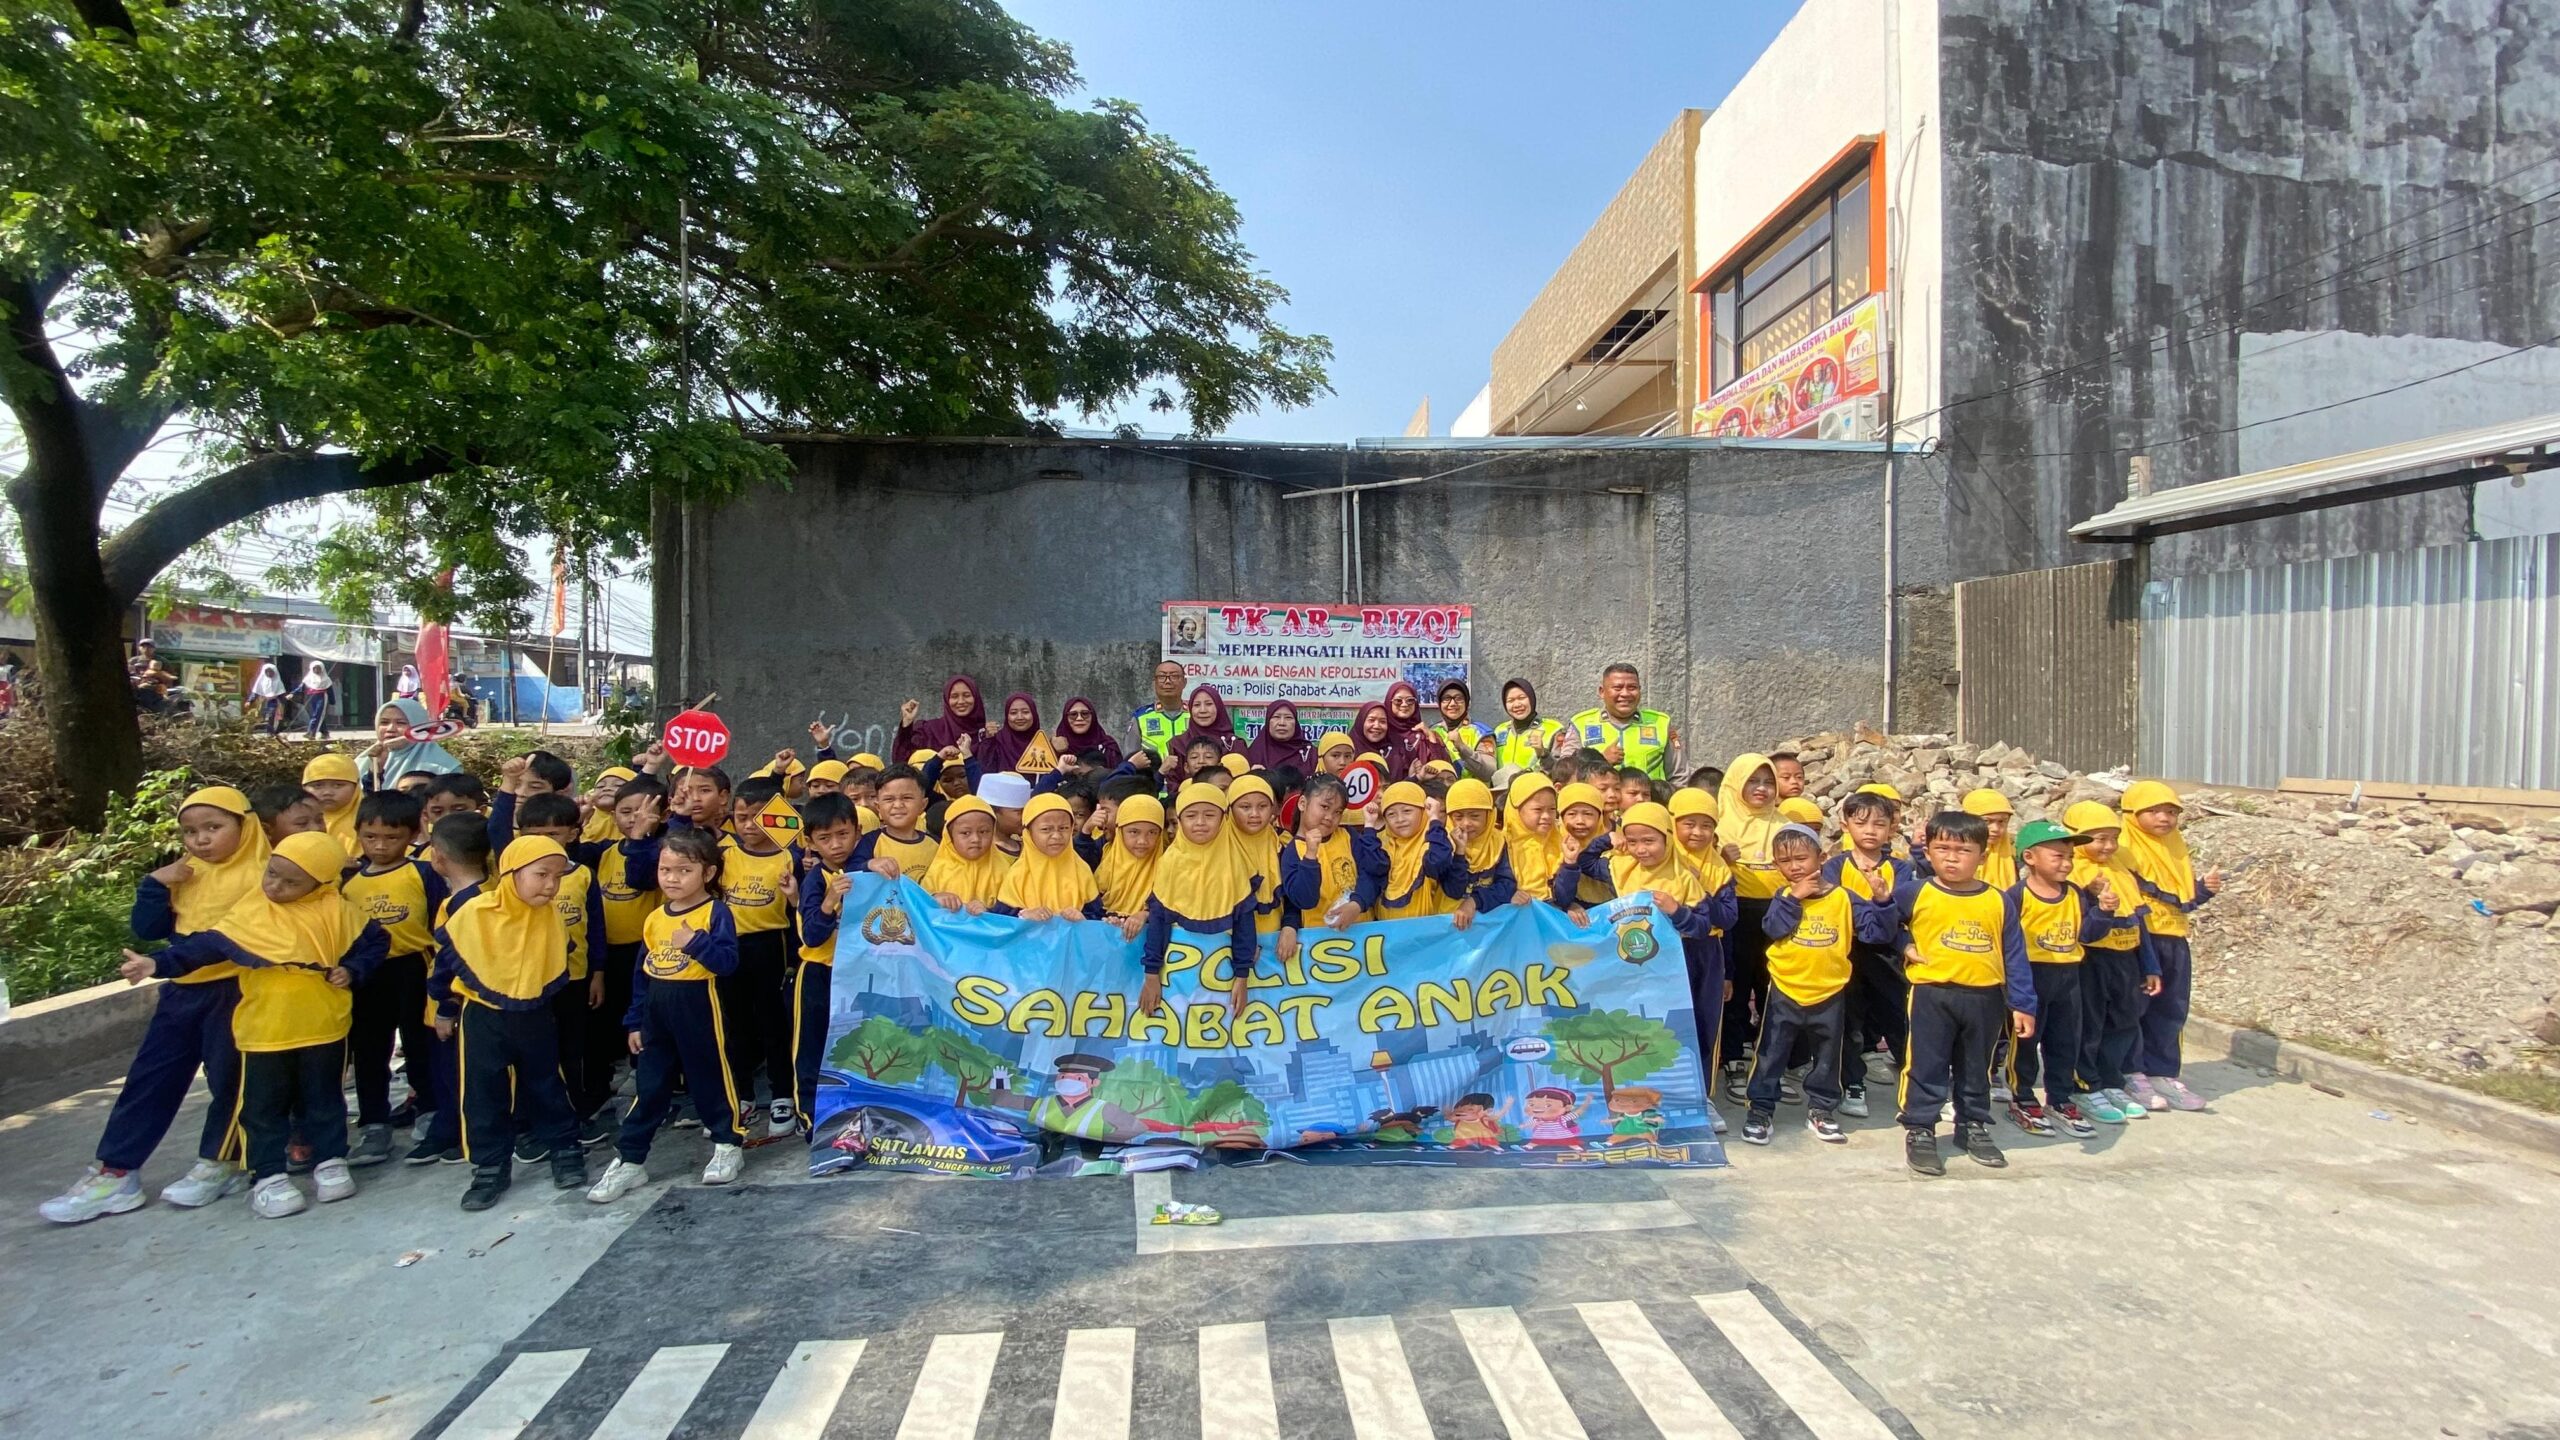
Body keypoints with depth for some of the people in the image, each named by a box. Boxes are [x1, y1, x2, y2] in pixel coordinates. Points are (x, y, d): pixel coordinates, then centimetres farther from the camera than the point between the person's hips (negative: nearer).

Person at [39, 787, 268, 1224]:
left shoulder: (259, 874, -12)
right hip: (183, 990, 7)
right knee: (148, 1078, 10)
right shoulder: (184, 875, 10)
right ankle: (114, 1173, 18)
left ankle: (220, 1164, 18)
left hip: (235, 989, -7)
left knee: (229, 1078, 4)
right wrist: (156, 884, -4)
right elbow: (148, 930, 9)